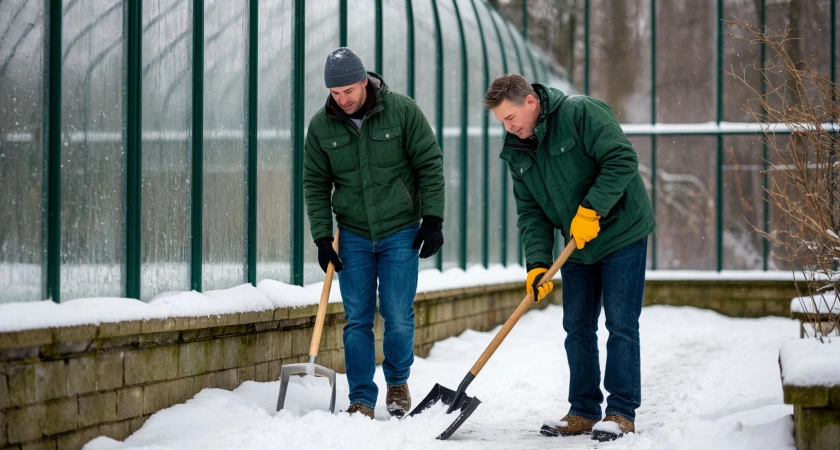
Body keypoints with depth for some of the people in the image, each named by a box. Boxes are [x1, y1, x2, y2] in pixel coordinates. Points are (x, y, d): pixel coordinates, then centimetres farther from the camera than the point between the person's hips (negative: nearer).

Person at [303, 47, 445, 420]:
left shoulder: (402, 111, -10)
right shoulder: (321, 126, -3)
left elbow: (430, 165, -5)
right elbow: (316, 184, 3)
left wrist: (433, 220, -9)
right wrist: (322, 237, -3)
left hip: (400, 232, -2)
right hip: (353, 235, 2)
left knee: (398, 316, -1)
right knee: (357, 320, 1)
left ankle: (398, 381, 24)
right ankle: (361, 399, 9)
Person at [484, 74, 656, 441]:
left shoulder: (581, 113, -18)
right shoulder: (517, 152, 2)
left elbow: (622, 160, -24)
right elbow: (530, 213, 0)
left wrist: (591, 210, -26)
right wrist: (537, 263, -12)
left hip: (622, 234, -7)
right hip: (577, 248, 7)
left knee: (621, 325, -4)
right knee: (577, 328, 7)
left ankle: (622, 412, 3)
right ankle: (583, 411, 16)